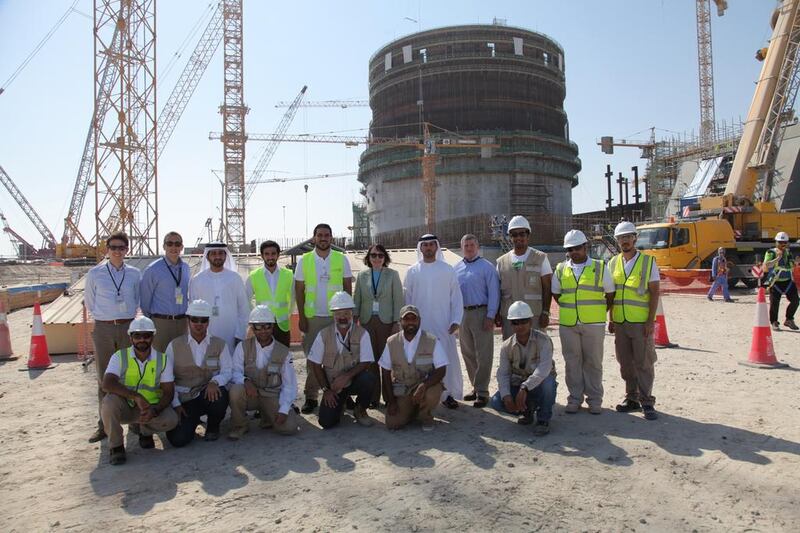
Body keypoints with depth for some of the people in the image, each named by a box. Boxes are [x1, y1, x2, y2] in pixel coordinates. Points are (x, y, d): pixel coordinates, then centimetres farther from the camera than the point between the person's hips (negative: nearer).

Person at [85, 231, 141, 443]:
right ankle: (104, 424, 13)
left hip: (128, 327, 1)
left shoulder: (134, 274, 4)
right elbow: (89, 301, 12)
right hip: (103, 328, 0)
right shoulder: (95, 273, 1)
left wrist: (127, 315, 10)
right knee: (104, 378, 5)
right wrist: (103, 316, 10)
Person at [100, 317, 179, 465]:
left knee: (171, 419, -27)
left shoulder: (163, 359, -4)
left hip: (151, 407, 1)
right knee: (110, 400, -33)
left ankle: (146, 432, 10)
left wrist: (154, 411, -27)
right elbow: (107, 384, -24)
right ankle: (116, 446, -10)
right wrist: (136, 396, -36)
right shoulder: (120, 357, -8)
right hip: (124, 407, -1)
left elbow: (168, 392, -7)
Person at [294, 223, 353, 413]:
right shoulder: (304, 260, 3)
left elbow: (348, 288, 5)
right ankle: (311, 396, 13)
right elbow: (299, 291, 4)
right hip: (312, 317, 0)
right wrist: (301, 317, -1)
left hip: (337, 316, 0)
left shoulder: (341, 259, 2)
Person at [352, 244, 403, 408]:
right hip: (367, 322, 2)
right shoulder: (362, 275, 9)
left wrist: (397, 322, -6)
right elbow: (356, 300, 9)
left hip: (386, 321, -2)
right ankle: (373, 397, 13)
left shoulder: (392, 275, 3)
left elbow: (398, 300, -1)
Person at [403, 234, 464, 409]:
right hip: (419, 325, 1)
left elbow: (456, 296, 1)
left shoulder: (448, 270, 2)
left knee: (447, 358, -1)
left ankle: (448, 394, 12)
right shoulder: (412, 271, 6)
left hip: (443, 324, -1)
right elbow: (407, 298, 8)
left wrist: (456, 320, -6)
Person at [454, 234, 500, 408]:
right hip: (462, 314, 6)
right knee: (468, 354, 12)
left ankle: (482, 392, 1)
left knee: (483, 355, -4)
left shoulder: (487, 267, -3)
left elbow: (494, 293, -7)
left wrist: (490, 316, -13)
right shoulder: (456, 268, 13)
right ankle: (476, 388, 24)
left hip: (481, 313, -6)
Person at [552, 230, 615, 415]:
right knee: (572, 362, 6)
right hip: (567, 324, 2)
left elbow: (610, 294, 9)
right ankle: (575, 398, 17)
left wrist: (600, 313, 8)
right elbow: (556, 294, 17)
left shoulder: (600, 267, 4)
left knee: (593, 362, 5)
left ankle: (594, 399, 16)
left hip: (594, 324, -2)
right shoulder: (561, 269, 9)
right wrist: (571, 309, 11)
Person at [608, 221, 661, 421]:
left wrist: (650, 321, -12)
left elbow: (654, 293, -5)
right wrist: (611, 319, 10)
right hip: (620, 322, 4)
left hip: (641, 323, -4)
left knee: (644, 363, -2)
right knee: (625, 363, 10)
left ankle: (647, 402, 8)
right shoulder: (613, 263, 10)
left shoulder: (648, 261, -2)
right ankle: (632, 398, 21)